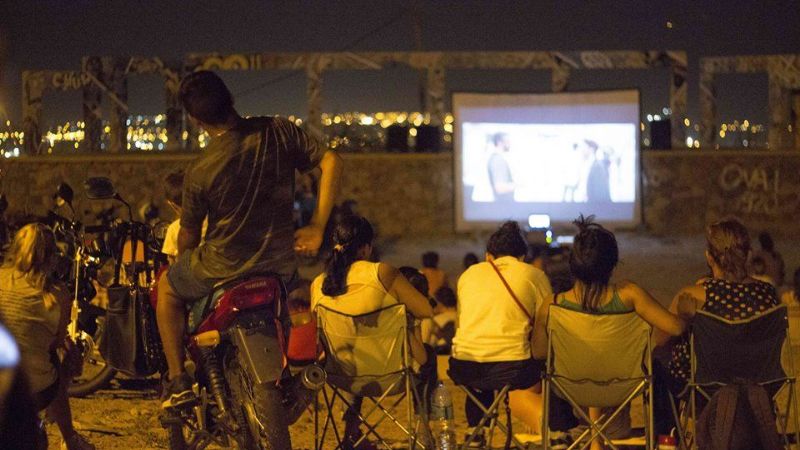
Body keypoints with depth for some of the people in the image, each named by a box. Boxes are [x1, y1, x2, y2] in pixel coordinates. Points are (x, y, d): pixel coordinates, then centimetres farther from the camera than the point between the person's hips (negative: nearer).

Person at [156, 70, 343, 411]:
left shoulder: (200, 171, -14)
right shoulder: (278, 132, -9)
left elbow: (188, 235, -2)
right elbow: (331, 162, -7)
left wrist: (183, 260, 22)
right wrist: (317, 227, -1)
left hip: (223, 271, -3)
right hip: (279, 265, 3)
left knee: (167, 287, 27)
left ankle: (178, 380, 19)